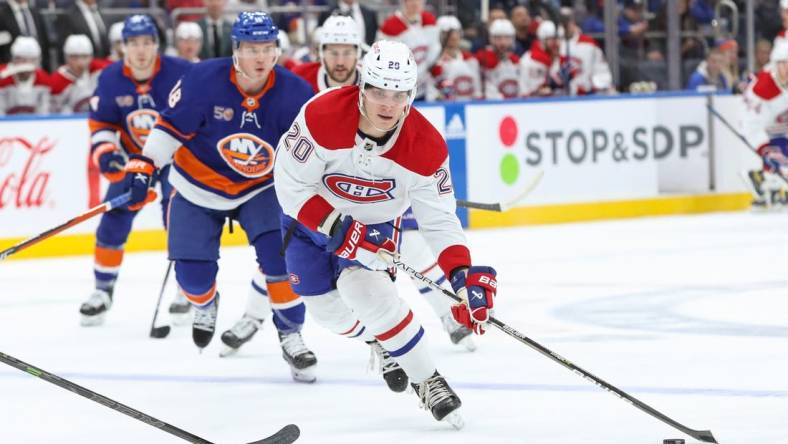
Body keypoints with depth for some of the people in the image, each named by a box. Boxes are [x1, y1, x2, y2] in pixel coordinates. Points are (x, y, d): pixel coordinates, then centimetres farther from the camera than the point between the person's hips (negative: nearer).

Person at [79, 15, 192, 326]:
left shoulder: (181, 73, -22)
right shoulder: (110, 79, -11)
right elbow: (101, 123, 0)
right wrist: (105, 152, -15)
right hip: (133, 157, 3)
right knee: (113, 220, -2)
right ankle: (103, 290, 12)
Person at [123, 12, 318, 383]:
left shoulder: (294, 94, -19)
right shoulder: (204, 80, -24)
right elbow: (171, 126, -12)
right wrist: (144, 166, -15)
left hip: (260, 187, 0)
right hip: (198, 188, 0)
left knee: (279, 253, -21)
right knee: (193, 274, 1)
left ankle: (291, 336, -3)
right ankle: (205, 304, 40)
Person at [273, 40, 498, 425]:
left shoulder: (426, 147, -27)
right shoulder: (322, 116, -34)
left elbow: (438, 219, -21)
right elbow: (291, 185, -27)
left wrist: (463, 275, -34)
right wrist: (339, 230, -35)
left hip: (376, 222, -1)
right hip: (312, 215, 1)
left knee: (365, 290, -24)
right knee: (328, 310, 6)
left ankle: (428, 381, -11)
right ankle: (383, 342, 40)